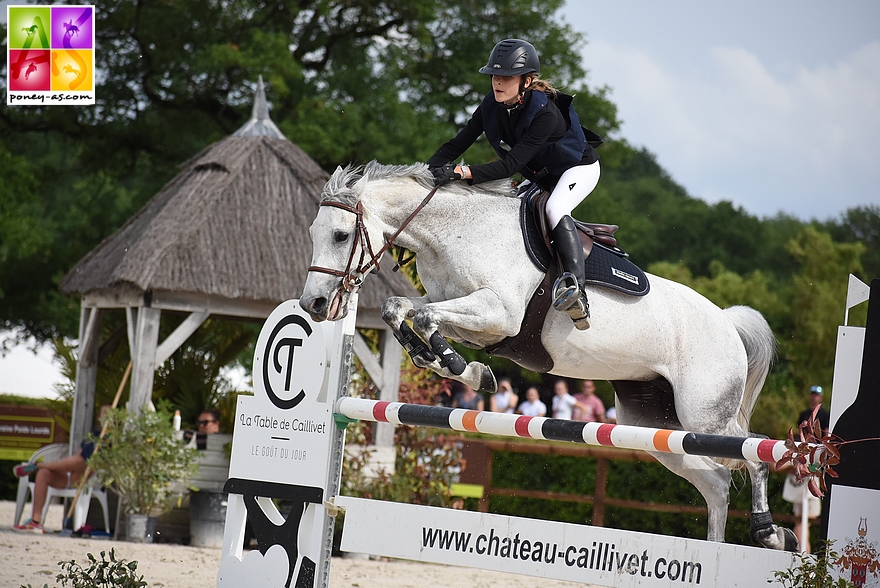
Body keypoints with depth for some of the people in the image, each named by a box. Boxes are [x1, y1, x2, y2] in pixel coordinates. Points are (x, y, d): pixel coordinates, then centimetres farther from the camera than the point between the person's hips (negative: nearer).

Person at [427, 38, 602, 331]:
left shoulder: (545, 113, -35)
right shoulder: (492, 106, -15)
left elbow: (511, 164, -39)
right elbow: (457, 144, -13)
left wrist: (461, 172, -49)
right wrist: (426, 173, -29)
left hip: (578, 168, -8)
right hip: (540, 176, 9)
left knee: (554, 208, -34)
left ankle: (576, 288, -47)